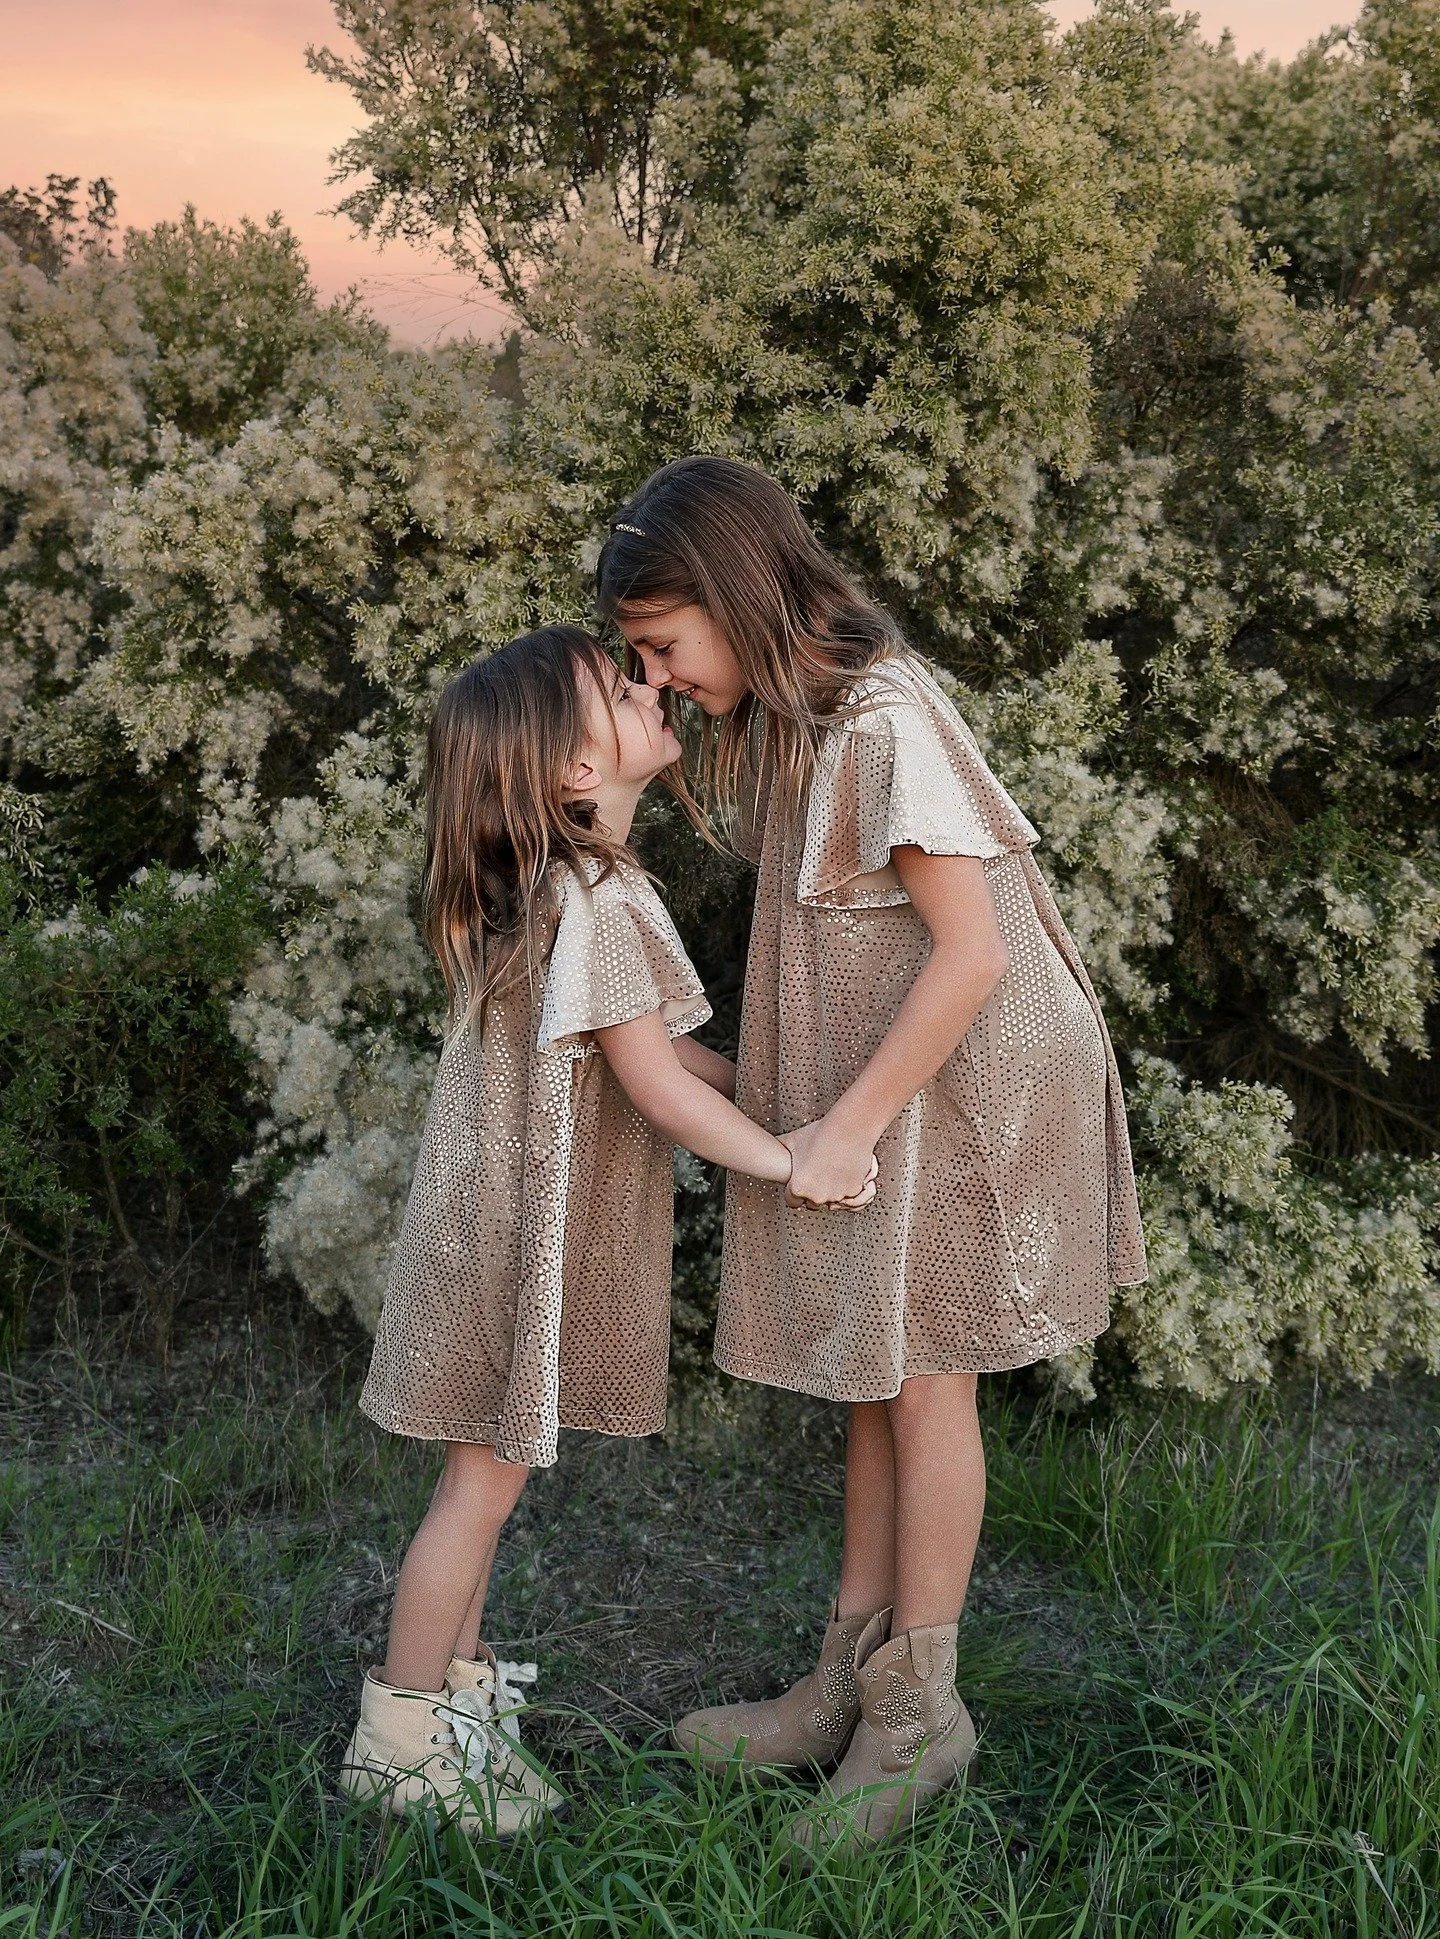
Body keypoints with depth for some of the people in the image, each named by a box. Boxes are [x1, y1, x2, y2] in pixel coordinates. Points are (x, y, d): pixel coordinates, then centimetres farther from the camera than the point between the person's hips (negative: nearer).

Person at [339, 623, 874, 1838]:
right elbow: (656, 1087, -23)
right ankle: (400, 1737, 18)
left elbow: (656, 1045, 12)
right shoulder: (594, 902, -24)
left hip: (513, 1217, 9)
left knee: (492, 1466, 20)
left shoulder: (544, 887, 6)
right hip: (522, 1226, -9)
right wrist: (792, 1163, -16)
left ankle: (459, 1679, 36)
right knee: (487, 1478, 4)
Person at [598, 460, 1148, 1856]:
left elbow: (971, 953, -25)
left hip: (957, 1086, -8)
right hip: (869, 1081, 8)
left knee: (919, 1382, 3)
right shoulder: (786, 719, 5)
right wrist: (811, 1108, 4)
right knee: (874, 1376, 14)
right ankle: (850, 1683, 27)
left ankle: (919, 1713, 21)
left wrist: (847, 1124, -20)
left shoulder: (882, 721, -24)